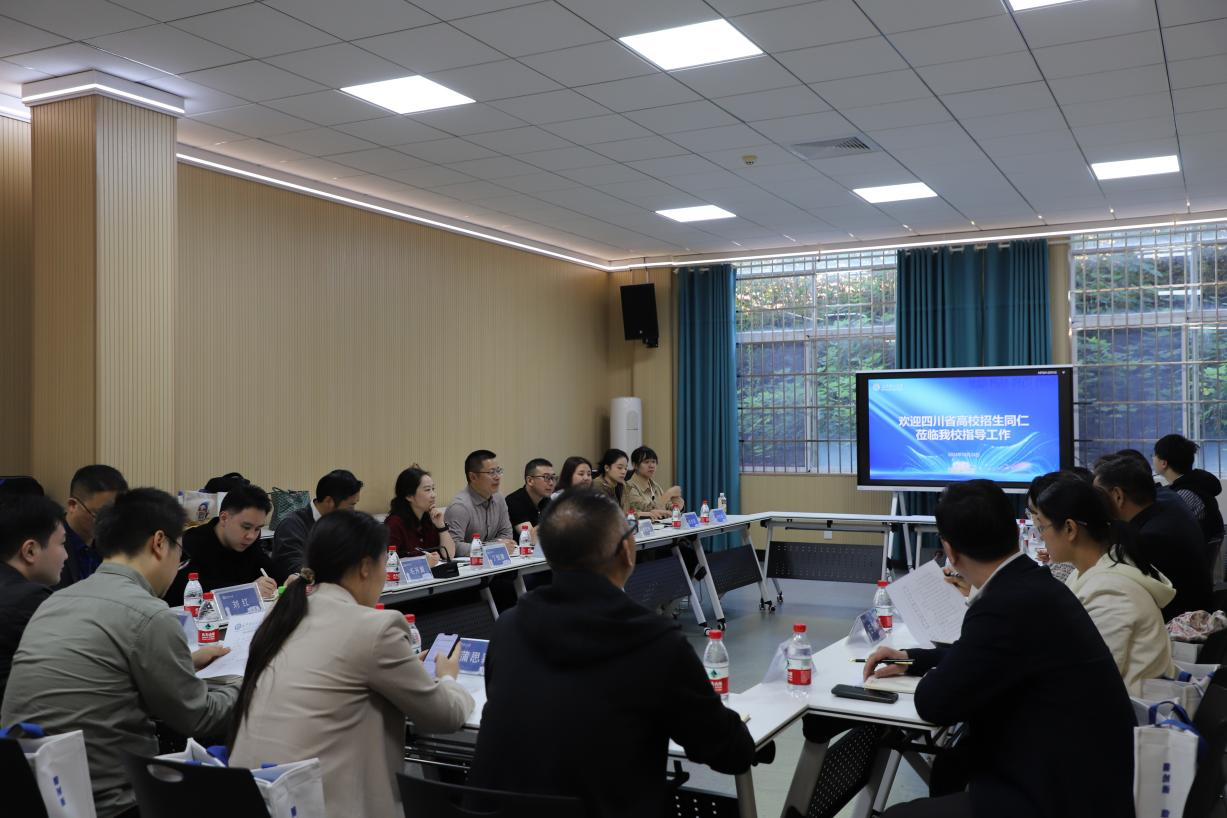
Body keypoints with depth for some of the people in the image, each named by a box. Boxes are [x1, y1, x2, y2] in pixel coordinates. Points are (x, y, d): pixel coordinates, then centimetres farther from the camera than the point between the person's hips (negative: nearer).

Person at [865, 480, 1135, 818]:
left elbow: (937, 704, -16)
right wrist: (912, 659, 21)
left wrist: (928, 675, 4)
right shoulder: (1031, 584, 4)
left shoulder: (1010, 604, -24)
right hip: (1073, 776, 9)